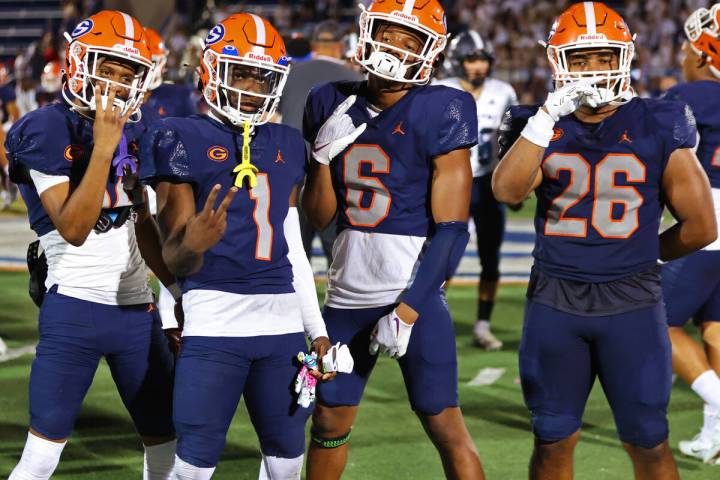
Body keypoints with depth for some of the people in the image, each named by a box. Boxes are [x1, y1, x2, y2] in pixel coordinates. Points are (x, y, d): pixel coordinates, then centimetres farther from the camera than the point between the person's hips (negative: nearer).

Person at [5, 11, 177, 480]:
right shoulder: (46, 131, -10)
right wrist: (104, 145, -22)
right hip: (75, 306, -6)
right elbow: (74, 229, -20)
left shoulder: (133, 129, 9)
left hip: (138, 306, 6)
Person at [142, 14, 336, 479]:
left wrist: (317, 331, 18)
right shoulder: (184, 140, -2)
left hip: (283, 321, 5)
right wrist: (192, 246, -29)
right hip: (215, 319, -5)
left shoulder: (287, 145, 15)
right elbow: (175, 261, -6)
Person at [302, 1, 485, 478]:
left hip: (412, 291, -5)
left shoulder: (439, 113, -10)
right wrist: (324, 155, -7)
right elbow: (319, 216, 10)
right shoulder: (334, 105, 6)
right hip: (347, 292, 6)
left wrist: (408, 310, -17)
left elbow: (451, 229, -13)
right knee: (329, 420, 15)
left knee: (445, 426, -4)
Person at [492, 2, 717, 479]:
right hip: (555, 300, 1)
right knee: (553, 440, 10)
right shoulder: (541, 127, 2)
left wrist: (640, 254, 9)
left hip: (632, 301, -1)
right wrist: (549, 116, -25)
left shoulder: (657, 128, -2)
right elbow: (507, 190, -20)